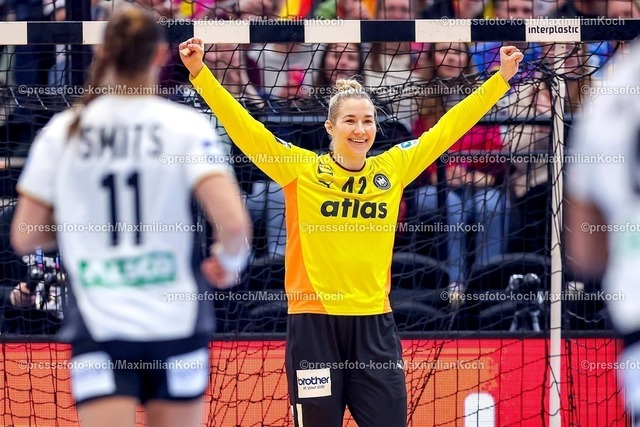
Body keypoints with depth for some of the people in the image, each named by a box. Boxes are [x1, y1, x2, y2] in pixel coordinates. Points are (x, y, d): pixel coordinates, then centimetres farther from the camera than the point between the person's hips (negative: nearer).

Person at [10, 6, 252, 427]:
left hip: (97, 327, 0)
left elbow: (25, 237, 4)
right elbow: (233, 223, -16)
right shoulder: (186, 125, -4)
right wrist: (229, 261, 5)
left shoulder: (62, 131, 2)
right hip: (175, 325, 0)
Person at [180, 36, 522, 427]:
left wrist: (500, 79, 16)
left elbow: (447, 128, 14)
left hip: (375, 325, 3)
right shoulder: (301, 170, -1)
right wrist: (200, 73, -11)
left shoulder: (393, 169, 7)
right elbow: (244, 126, -4)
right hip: (314, 324, -3)